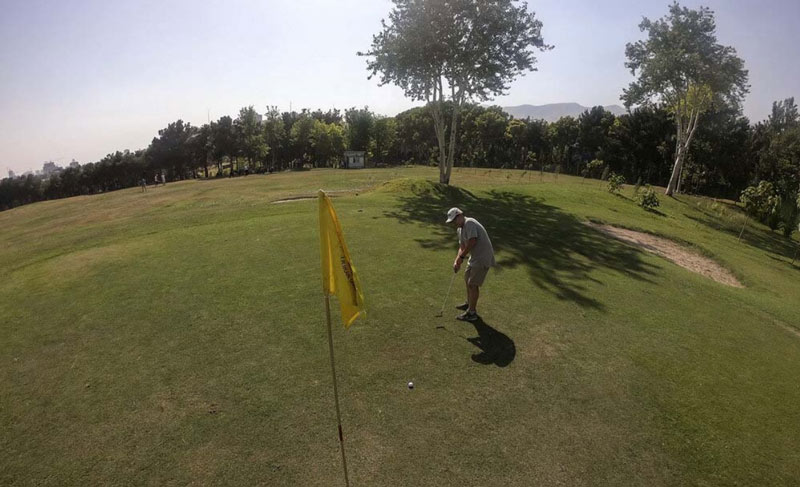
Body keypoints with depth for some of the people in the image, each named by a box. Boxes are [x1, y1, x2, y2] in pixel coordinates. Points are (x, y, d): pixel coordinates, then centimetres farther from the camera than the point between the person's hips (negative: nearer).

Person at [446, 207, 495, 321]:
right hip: (475, 256, 11)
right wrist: (457, 261, -4)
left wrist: (461, 257, -18)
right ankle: (469, 304, 40)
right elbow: (462, 247, 12)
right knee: (467, 278, 23)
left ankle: (472, 313, 5)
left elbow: (472, 242, -28)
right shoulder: (460, 229, 11)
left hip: (483, 258, -10)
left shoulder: (469, 223, -19)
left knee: (473, 284, -6)